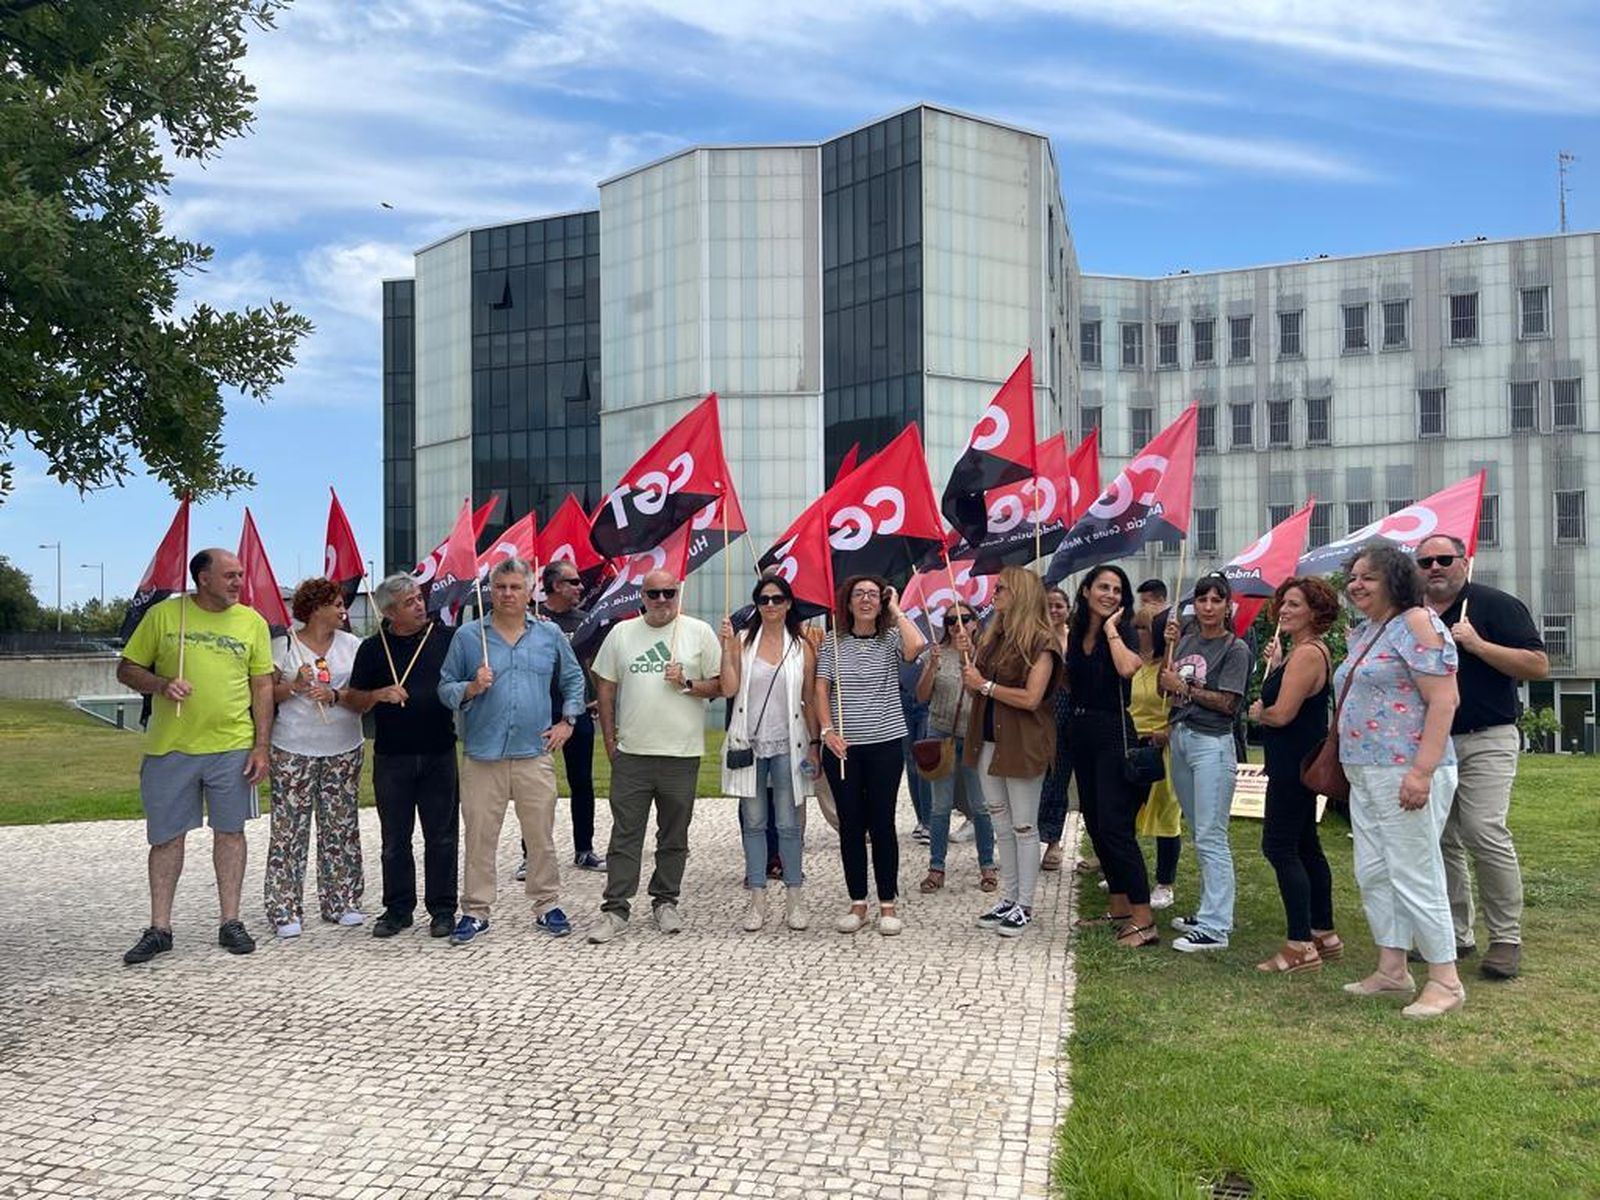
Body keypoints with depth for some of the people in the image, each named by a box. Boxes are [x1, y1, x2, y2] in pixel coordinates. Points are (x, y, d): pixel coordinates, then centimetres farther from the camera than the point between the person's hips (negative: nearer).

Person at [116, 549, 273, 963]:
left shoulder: (252, 621, 5)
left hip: (232, 746, 1)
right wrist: (161, 685, -16)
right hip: (169, 748, -1)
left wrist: (261, 747, -1)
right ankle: (159, 929, 17)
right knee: (167, 836, 7)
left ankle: (231, 922, 17)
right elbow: (126, 670, 5)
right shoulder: (162, 614, 1)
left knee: (230, 832, 7)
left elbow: (263, 687, 5)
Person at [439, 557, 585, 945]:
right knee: (479, 838, 4)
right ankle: (476, 912, 15)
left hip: (535, 755, 1)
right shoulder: (468, 636, 3)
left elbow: (573, 679, 18)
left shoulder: (550, 635, 8)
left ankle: (547, 905, 19)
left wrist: (566, 722, 9)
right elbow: (445, 687, 5)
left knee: (541, 836, 6)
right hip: (482, 756, -1)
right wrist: (471, 688, -14)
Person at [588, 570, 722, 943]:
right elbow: (605, 687, 10)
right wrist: (609, 738, 5)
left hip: (682, 754, 0)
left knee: (674, 837, 10)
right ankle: (615, 910, 5)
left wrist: (686, 684, -14)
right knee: (625, 835, 1)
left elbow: (719, 686, 4)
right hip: (631, 753, 1)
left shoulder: (699, 633, 3)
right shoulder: (622, 633, 7)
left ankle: (666, 902, 24)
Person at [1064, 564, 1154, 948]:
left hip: (1114, 733, -8)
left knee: (1114, 826, -12)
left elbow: (1127, 668, -29)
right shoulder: (1076, 633, 10)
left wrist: (1111, 627, -18)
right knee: (1095, 823, 12)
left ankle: (1143, 921, -8)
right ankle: (1119, 909, 23)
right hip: (1081, 732, 8)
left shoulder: (1124, 632, -7)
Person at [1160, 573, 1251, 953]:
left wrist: (1183, 686, -9)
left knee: (1211, 837, -8)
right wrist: (1169, 646, 2)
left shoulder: (1235, 649, -6)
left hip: (1212, 743, -7)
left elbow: (1226, 703, -13)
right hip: (1180, 737, 7)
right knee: (1200, 834, 14)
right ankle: (1210, 912, 24)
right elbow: (1165, 688, 11)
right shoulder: (1186, 641, 12)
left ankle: (1215, 928, -6)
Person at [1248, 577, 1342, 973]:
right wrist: (1275, 664, 6)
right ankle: (1323, 934, 25)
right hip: (1297, 762, 11)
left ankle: (1301, 945, -5)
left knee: (1280, 848, -8)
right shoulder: (1309, 650, 14)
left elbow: (1282, 713, -24)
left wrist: (1258, 714, -5)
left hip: (1294, 765, -11)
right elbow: (1279, 697, 15)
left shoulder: (1307, 654, -19)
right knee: (1305, 847, 16)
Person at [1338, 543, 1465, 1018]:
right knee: (1372, 875, 12)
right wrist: (1341, 758, 19)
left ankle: (1445, 982, 8)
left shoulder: (1416, 623, -11)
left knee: (1414, 876, -4)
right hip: (1365, 774, 10)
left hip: (1406, 774, -9)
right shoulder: (1363, 634, 16)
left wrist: (1422, 771, -24)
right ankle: (1392, 970, 22)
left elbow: (1443, 701, -18)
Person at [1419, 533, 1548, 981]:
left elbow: (1539, 665, -11)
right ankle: (1456, 934, 18)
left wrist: (1476, 644, -19)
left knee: (1485, 833, -14)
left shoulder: (1496, 605, -4)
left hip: (1485, 742, -6)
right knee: (1441, 839, 8)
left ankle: (1506, 939, -3)